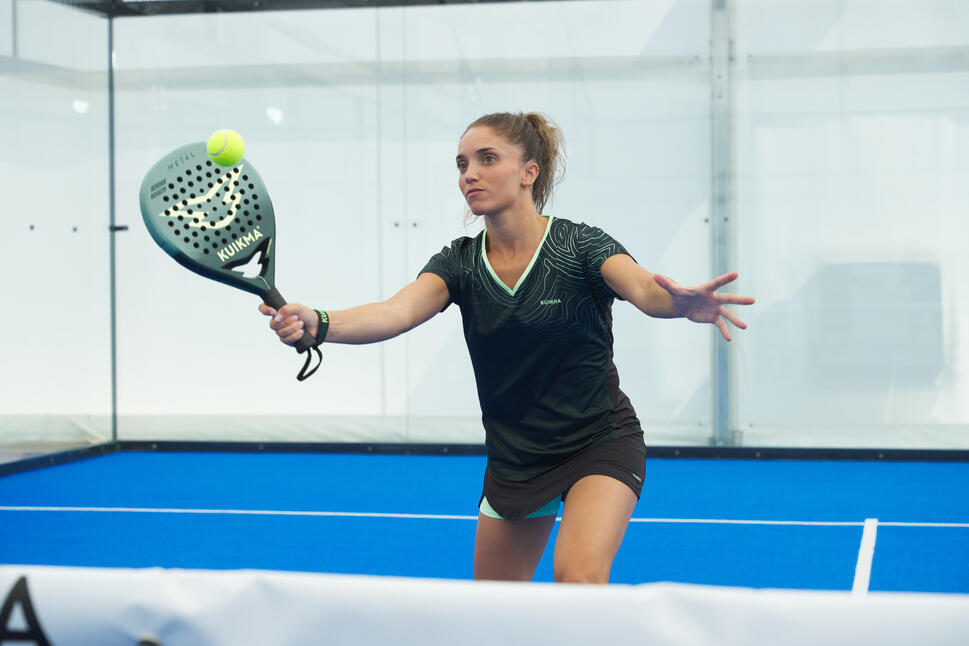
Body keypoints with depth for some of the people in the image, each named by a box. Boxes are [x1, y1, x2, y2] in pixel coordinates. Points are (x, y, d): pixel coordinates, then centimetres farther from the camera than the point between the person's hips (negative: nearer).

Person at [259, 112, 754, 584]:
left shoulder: (581, 247, -15)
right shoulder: (458, 263, -6)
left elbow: (645, 290, -33)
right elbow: (395, 313, -23)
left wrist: (685, 303, -58)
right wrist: (317, 323, -44)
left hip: (600, 445, -4)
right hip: (513, 458, 5)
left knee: (578, 577, -28)